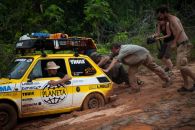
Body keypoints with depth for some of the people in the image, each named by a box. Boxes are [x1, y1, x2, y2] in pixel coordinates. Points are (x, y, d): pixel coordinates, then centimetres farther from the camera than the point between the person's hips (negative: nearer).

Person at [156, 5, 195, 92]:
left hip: (183, 44, -10)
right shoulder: (173, 19, 19)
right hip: (181, 45, 10)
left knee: (181, 65, -15)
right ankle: (186, 86, 10)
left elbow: (179, 30, -23)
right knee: (181, 65, 8)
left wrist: (174, 42, -20)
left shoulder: (172, 18, -10)